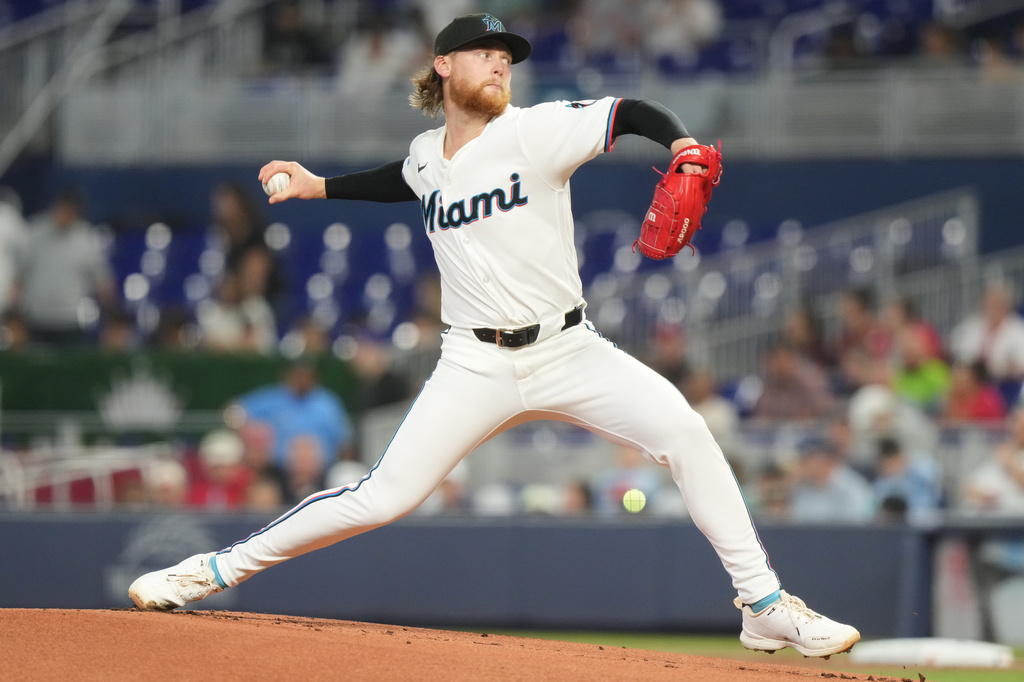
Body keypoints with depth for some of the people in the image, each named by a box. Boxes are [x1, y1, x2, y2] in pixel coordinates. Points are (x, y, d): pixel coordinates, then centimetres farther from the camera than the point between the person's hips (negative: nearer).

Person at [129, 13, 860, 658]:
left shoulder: (536, 131, -6)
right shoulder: (428, 155, 8)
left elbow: (633, 115, -15)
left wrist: (683, 145, -34)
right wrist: (319, 187, 28)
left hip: (568, 351, -1)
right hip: (476, 367, 1)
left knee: (681, 427, -23)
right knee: (383, 496, -10)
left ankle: (765, 606, -15)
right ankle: (215, 569, 3)